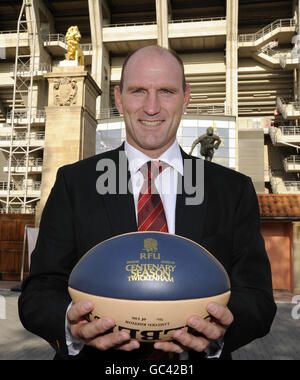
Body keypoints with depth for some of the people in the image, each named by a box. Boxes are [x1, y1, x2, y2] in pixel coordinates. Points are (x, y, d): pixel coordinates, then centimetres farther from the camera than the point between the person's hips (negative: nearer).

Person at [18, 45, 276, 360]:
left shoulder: (234, 189, 0)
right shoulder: (74, 182, -2)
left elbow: (257, 296, -1)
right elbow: (39, 292, -3)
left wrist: (221, 331, -21)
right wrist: (70, 325, -23)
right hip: (99, 357, 0)